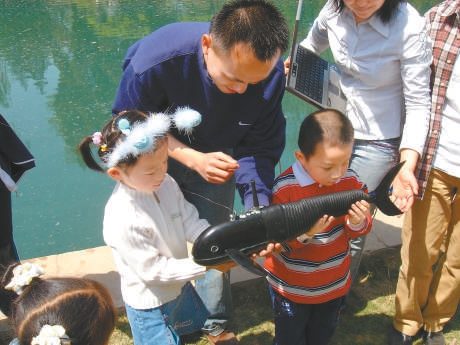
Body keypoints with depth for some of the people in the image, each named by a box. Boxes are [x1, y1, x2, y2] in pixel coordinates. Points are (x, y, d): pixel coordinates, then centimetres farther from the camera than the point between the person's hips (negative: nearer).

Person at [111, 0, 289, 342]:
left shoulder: (270, 71, -29)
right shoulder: (155, 59, -37)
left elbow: (259, 148, -18)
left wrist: (258, 207, -34)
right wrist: (194, 159, -31)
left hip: (217, 160, 2)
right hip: (160, 159, -1)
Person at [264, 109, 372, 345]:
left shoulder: (350, 181, -11)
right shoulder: (285, 188, -24)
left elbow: (359, 230, -1)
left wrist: (358, 222, -23)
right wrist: (304, 234, -39)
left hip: (334, 284, 4)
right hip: (291, 287, -4)